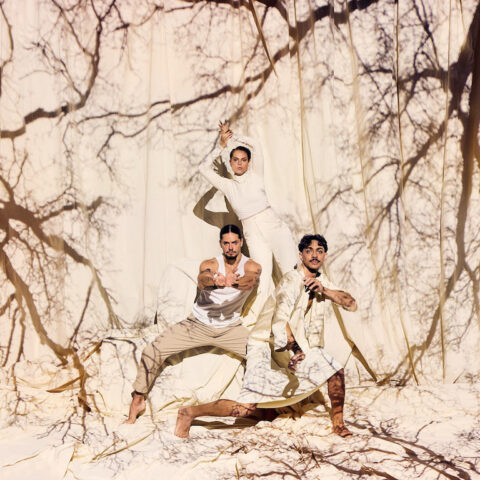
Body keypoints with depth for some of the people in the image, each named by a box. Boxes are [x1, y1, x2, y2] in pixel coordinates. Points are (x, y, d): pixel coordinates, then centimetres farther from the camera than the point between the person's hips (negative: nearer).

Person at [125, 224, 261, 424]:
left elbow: (251, 281, -34)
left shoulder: (251, 266, -10)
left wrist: (234, 282, -57)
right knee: (152, 352, -15)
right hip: (198, 325, -1)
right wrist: (215, 282, -60)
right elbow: (203, 280, -35)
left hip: (230, 328, 1)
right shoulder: (210, 264, -12)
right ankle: (137, 401, 4)